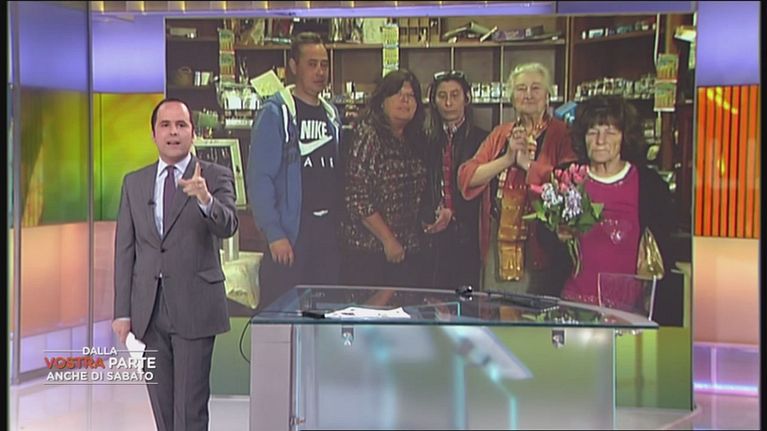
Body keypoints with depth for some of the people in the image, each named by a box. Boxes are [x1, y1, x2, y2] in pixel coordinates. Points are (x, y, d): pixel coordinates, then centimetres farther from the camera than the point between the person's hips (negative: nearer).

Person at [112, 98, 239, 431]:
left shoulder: (216, 177, -1)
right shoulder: (134, 182, 9)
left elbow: (227, 226, -18)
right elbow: (124, 250, 8)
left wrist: (205, 199, -39)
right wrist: (122, 310, 3)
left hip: (194, 306, -4)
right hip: (149, 308, 4)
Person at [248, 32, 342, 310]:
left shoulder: (331, 115, 14)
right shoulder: (275, 113, -6)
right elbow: (259, 179, -12)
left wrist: (342, 223, 8)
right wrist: (274, 234, -17)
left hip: (329, 232, 6)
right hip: (289, 234, -6)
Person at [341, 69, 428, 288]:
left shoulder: (415, 140, 11)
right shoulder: (367, 136, -10)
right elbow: (357, 199, -16)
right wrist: (388, 240, -13)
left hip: (410, 252, 6)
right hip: (368, 252, -6)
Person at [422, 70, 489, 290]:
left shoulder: (481, 139, 1)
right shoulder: (428, 141, 12)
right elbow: (424, 189, 13)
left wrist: (453, 213, -13)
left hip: (467, 236, -3)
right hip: (435, 235, 3)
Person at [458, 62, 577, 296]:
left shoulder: (561, 134, -1)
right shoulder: (499, 134, 15)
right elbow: (466, 177, 3)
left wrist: (527, 163, -11)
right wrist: (507, 159, -8)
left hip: (539, 248, -4)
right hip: (497, 246, 5)